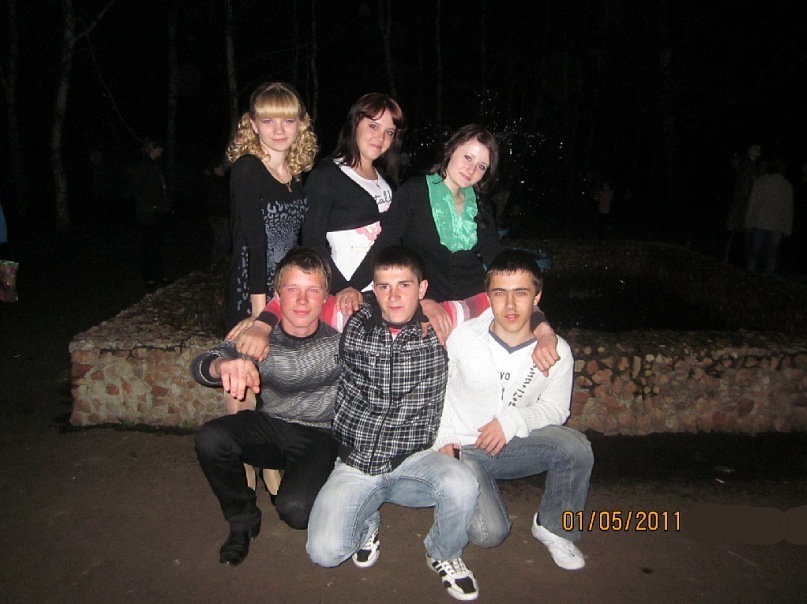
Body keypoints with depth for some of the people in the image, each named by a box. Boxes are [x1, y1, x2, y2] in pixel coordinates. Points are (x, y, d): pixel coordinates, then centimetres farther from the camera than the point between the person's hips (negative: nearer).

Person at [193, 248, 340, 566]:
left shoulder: (340, 334, -18)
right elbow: (200, 366, -26)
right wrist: (224, 364, -49)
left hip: (320, 436, -2)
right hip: (269, 426, 3)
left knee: (295, 509, -28)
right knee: (210, 439, -25)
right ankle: (242, 520, 3)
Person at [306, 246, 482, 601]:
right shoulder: (352, 322, -5)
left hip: (414, 458, 0)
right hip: (355, 462, 1)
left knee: (462, 486, -32)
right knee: (325, 552, -18)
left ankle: (444, 556, 6)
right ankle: (367, 518, 21)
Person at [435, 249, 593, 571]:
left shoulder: (556, 351, -11)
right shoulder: (462, 337, -14)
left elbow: (555, 408, 0)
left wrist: (513, 420, -18)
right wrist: (442, 440, -7)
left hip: (512, 446, 2)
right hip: (461, 449, -1)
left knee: (576, 446, -27)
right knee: (490, 533, -21)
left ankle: (553, 527, 0)